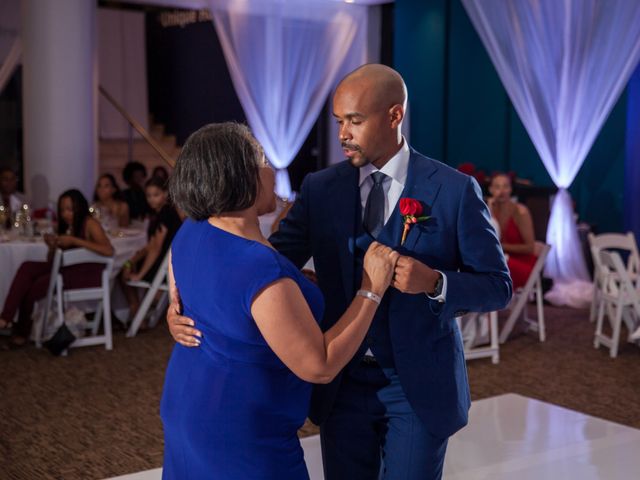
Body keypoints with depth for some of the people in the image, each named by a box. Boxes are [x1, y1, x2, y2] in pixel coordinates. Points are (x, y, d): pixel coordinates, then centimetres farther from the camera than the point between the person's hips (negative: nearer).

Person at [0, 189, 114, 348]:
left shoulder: (89, 224, -7)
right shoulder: (65, 227, 14)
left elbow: (108, 250, -24)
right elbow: (51, 262, 16)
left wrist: (74, 240, -24)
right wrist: (52, 247, -7)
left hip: (87, 274, -7)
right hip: (68, 270, 7)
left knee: (35, 286, -22)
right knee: (28, 267, -15)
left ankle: (21, 333, 0)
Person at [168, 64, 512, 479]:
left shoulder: (455, 190, -9)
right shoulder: (321, 188, 0)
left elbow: (498, 286, -6)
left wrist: (435, 282, -26)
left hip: (418, 386, -2)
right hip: (342, 384, 3)